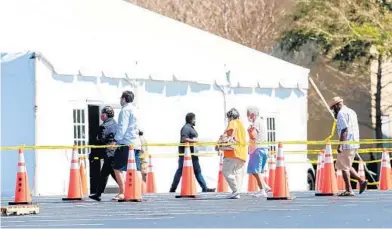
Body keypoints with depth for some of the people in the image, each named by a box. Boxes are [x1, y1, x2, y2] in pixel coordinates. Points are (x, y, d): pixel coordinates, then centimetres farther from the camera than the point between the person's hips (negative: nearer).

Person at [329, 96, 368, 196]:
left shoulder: (341, 113, -10)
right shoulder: (351, 112, 19)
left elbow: (344, 130, -19)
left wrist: (340, 145, -21)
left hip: (347, 145, -9)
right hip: (355, 144, 9)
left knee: (344, 167, -3)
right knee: (347, 166, 17)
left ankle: (349, 190, -4)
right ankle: (361, 181, 7)